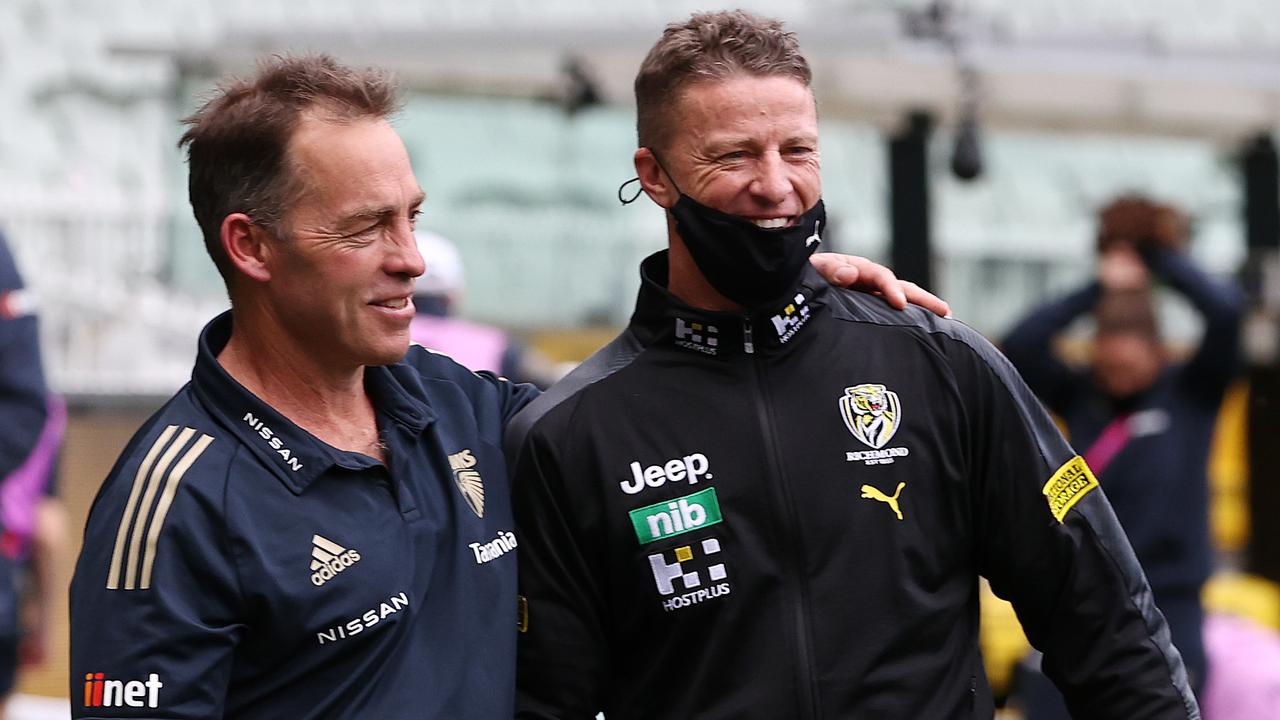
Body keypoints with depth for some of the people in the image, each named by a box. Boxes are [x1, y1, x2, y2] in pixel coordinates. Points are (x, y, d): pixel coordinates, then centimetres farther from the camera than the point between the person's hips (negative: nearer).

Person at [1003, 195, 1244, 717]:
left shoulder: (1192, 393, -1)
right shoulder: (1080, 396, 3)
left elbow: (1227, 311, -15)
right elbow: (1020, 347, -12)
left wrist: (1161, 257, -5)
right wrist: (1099, 290, -12)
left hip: (1167, 604, -2)